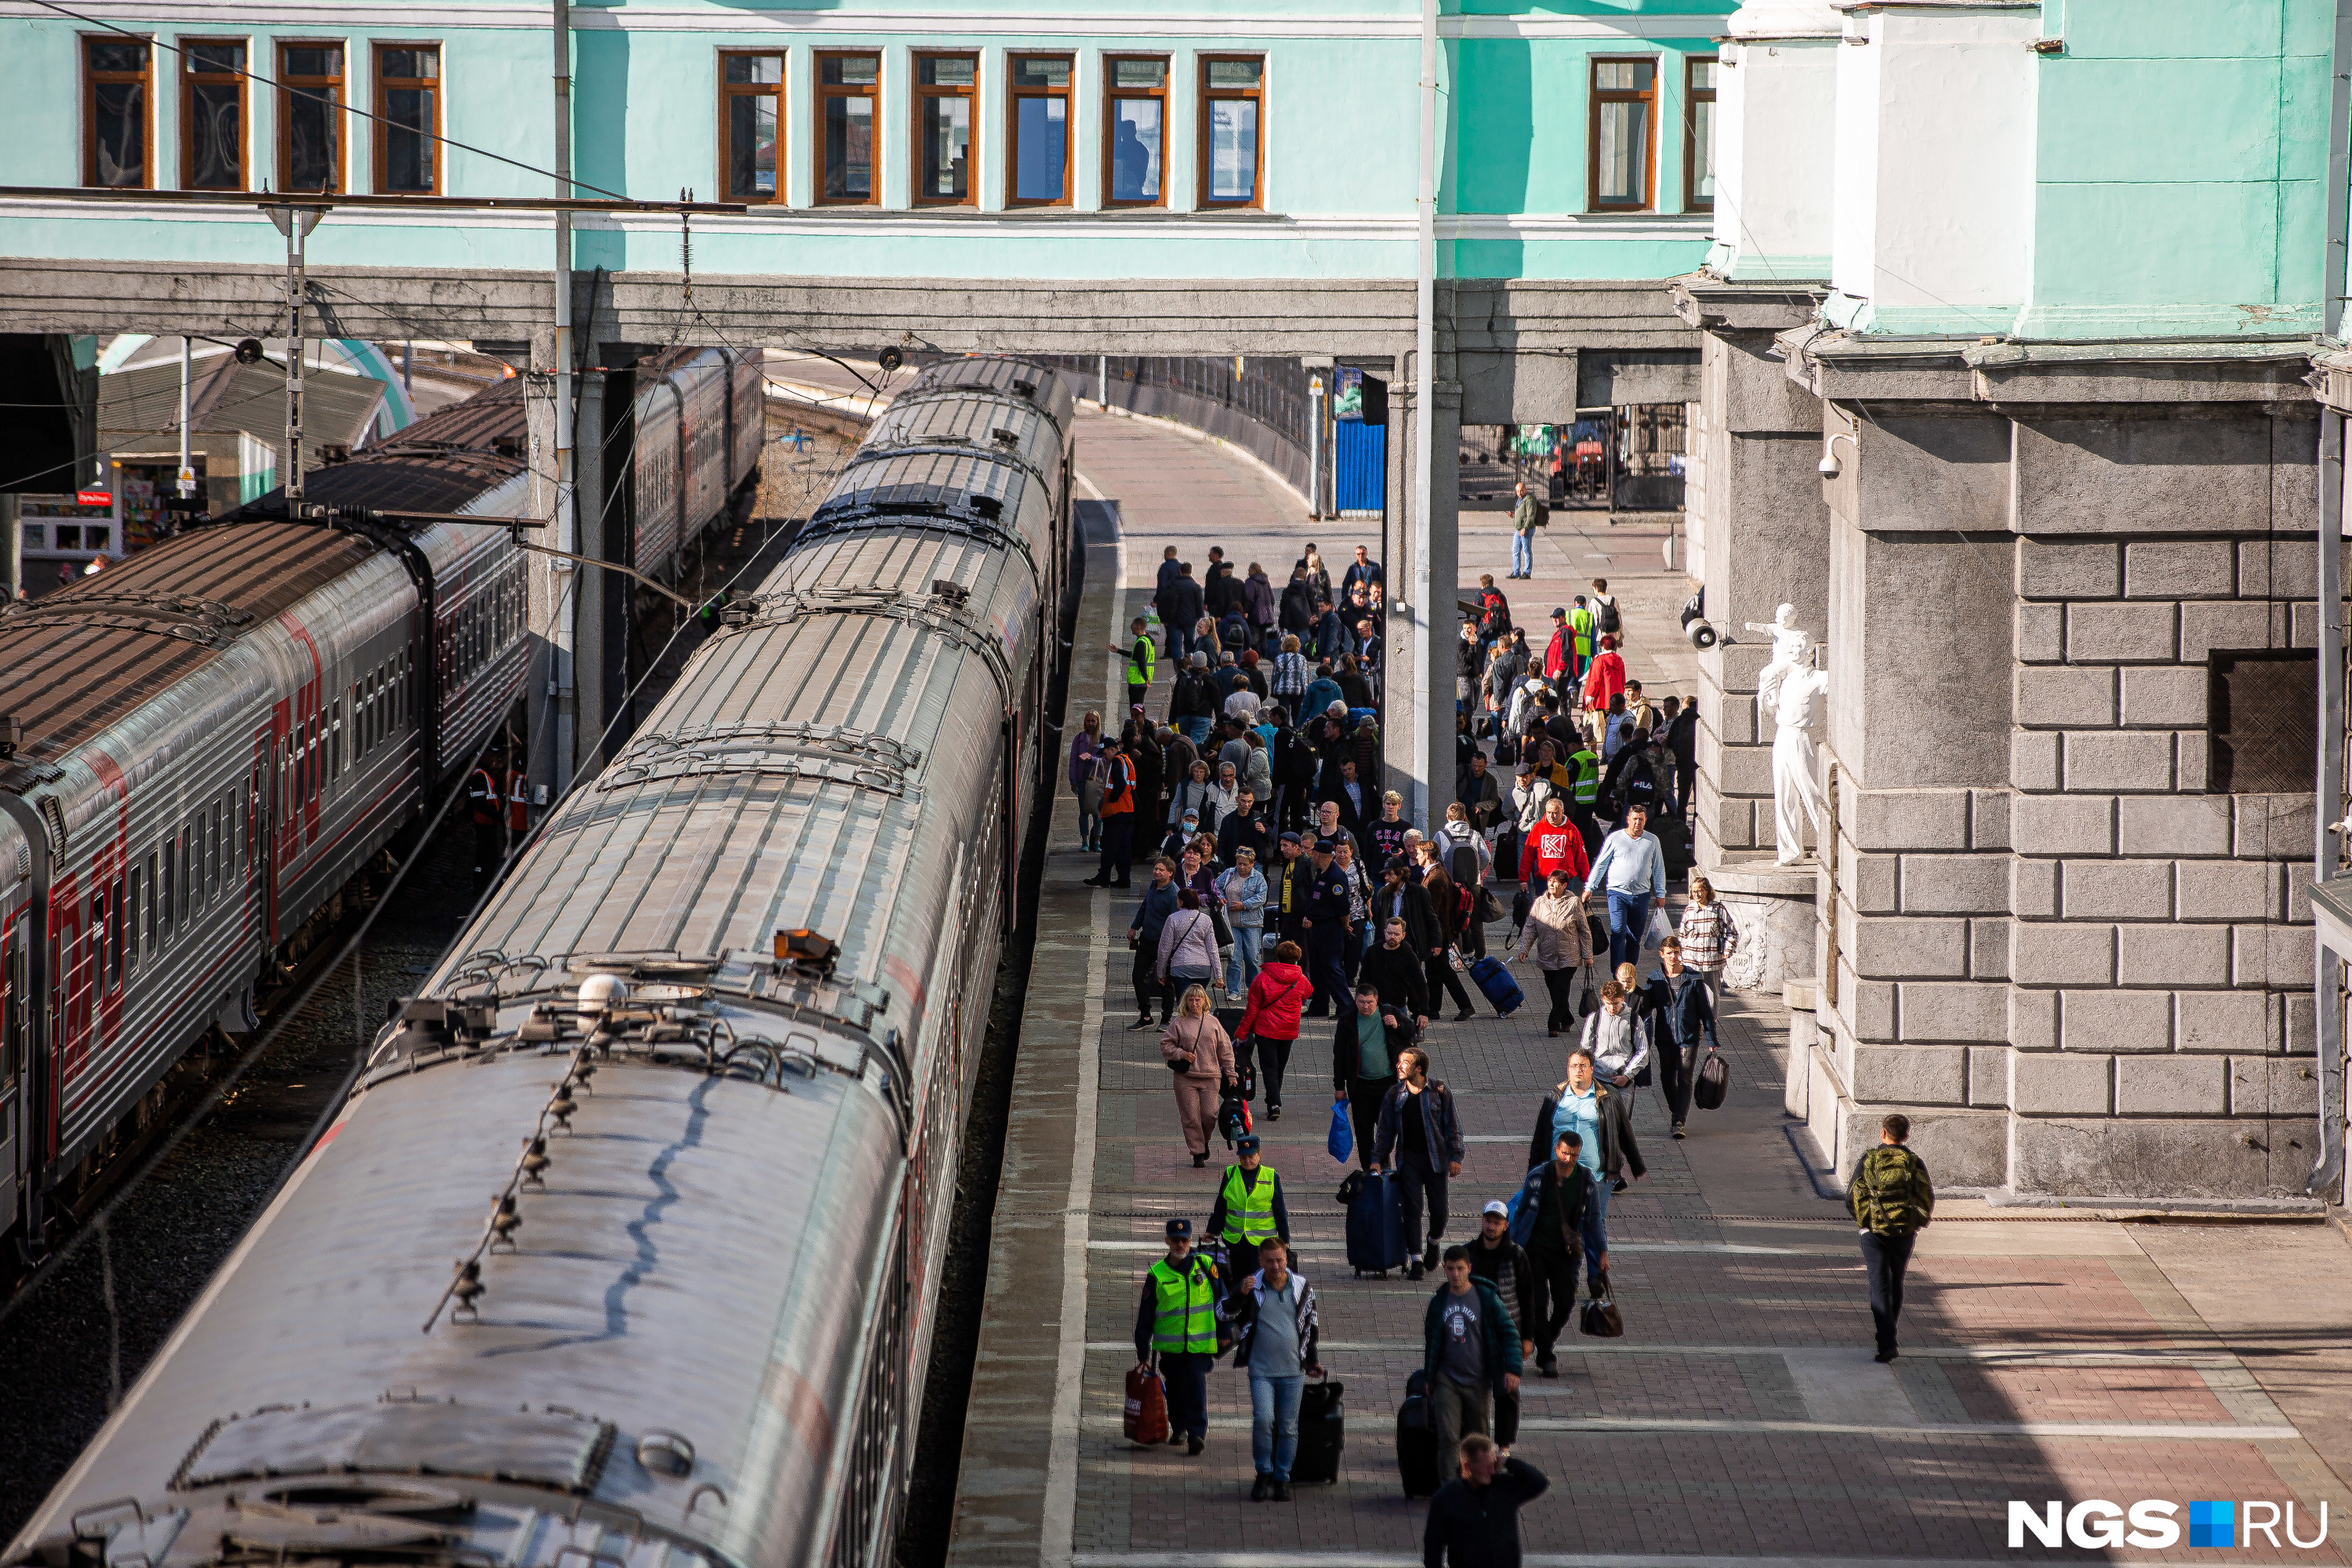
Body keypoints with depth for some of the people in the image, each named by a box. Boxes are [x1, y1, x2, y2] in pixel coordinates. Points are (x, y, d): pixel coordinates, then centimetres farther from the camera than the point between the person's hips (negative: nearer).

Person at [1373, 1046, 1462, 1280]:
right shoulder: (1394, 1095, 5)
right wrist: (1377, 1159, 4)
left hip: (1435, 1159, -1)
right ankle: (1415, 1260, -3)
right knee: (1412, 1208, -7)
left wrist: (1455, 1157, -4)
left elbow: (1452, 1125, 1)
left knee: (1439, 1210, 0)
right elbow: (1385, 1129, 11)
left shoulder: (1439, 1090, -2)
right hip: (1408, 1159, 1)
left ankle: (1434, 1242, 31)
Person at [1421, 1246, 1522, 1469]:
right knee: (1448, 1438, -12)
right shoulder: (1438, 1302, 3)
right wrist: (1428, 1379, 20)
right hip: (1447, 1380, 1)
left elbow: (1510, 1334, -3)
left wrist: (1512, 1369, -16)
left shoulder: (1487, 1299, -6)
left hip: (1477, 1381, -1)